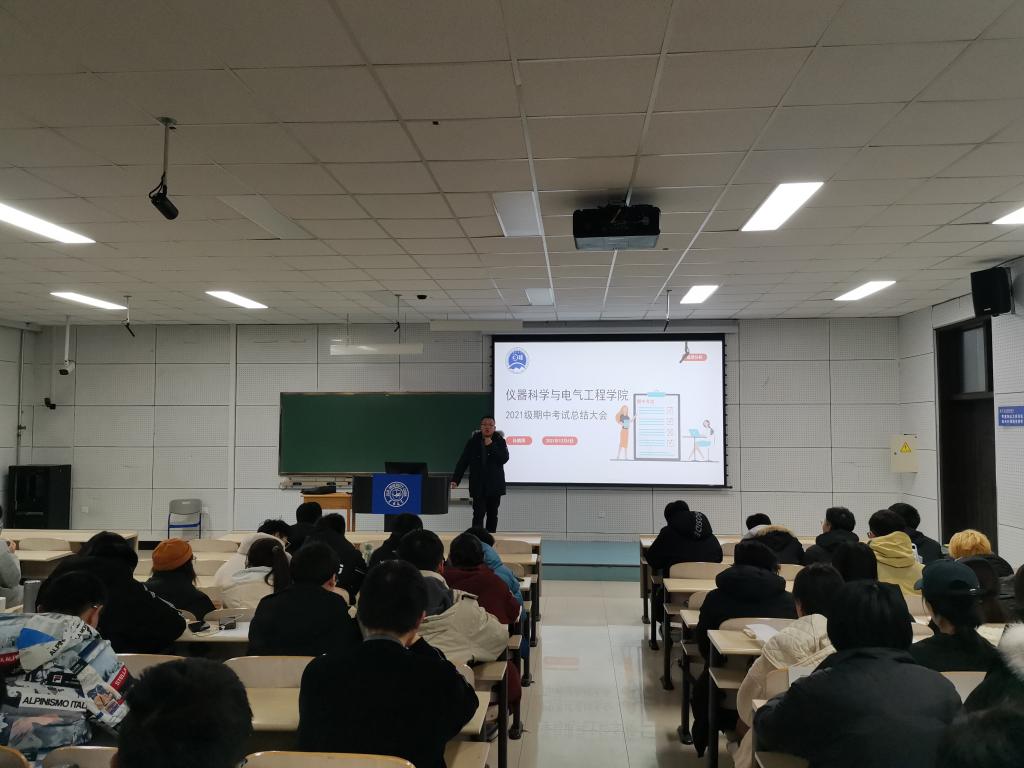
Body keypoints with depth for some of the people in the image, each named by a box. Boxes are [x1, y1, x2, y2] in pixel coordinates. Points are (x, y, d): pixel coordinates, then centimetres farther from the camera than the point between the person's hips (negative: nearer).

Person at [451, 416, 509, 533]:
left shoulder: (500, 441, 0)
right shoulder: (473, 442, -1)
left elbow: (504, 459, -13)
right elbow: (463, 461, -2)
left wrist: (491, 445, -16)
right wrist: (455, 479, -9)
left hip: (495, 484, 1)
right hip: (478, 485, -1)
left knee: (493, 514, 10)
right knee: (478, 513, -9)